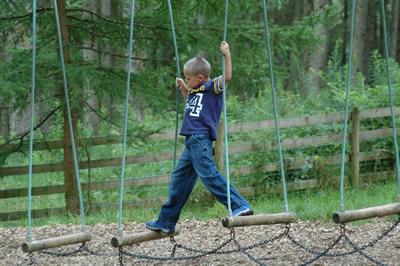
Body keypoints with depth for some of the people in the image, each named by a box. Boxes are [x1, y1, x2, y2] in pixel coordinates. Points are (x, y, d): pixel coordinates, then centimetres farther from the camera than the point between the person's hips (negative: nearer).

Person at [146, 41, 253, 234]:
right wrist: (183, 89, 30)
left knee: (208, 174, -20)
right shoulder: (196, 91, 21)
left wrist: (227, 55, -26)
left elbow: (227, 76, -21)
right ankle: (166, 222, 21)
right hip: (191, 141, 10)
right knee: (179, 179, 13)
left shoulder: (212, 87, -4)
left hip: (201, 139, -10)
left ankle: (240, 206, -20)